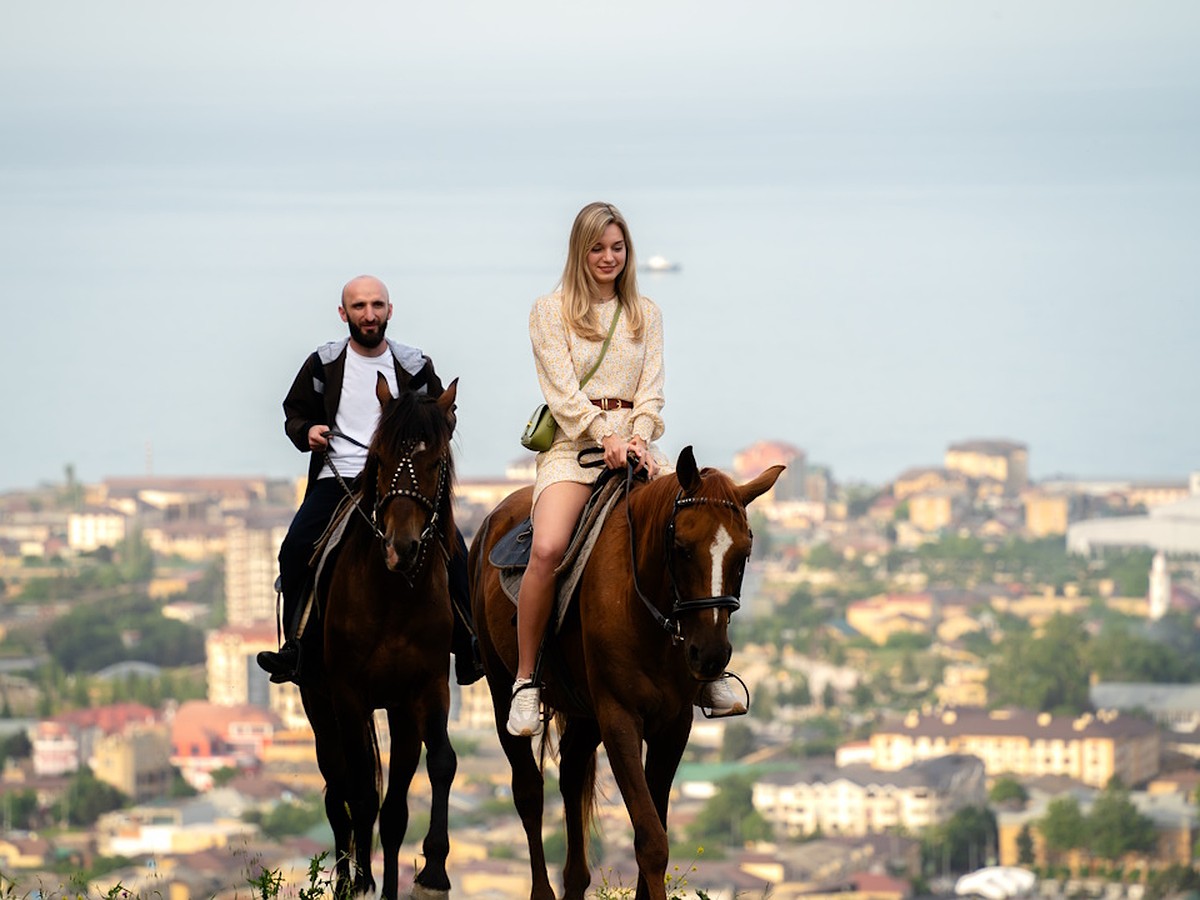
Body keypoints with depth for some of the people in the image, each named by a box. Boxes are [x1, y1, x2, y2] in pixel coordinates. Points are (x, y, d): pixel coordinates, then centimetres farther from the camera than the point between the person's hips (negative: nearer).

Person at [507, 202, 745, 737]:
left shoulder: (645, 314, 17)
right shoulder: (550, 312, 7)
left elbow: (651, 390, 8)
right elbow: (562, 388, -4)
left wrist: (640, 438, -12)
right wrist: (605, 436, -18)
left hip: (633, 441, 3)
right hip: (573, 442, -3)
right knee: (548, 548, -30)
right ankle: (525, 679, -17)